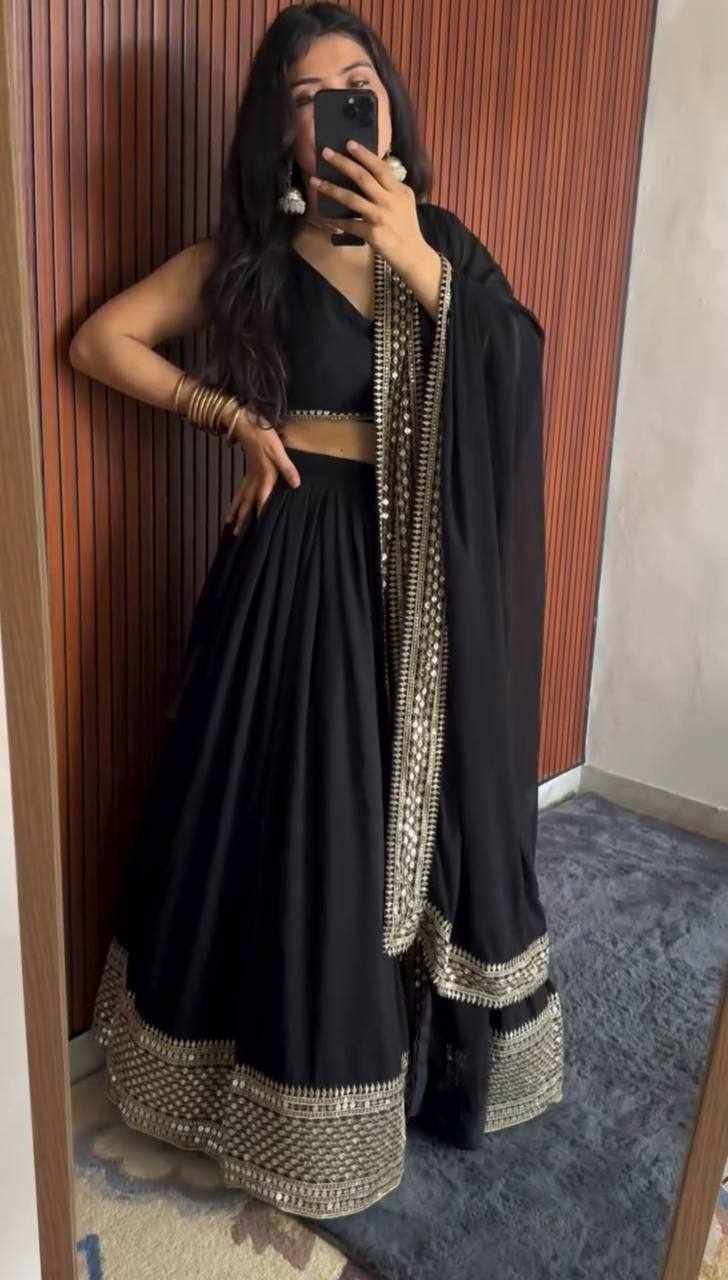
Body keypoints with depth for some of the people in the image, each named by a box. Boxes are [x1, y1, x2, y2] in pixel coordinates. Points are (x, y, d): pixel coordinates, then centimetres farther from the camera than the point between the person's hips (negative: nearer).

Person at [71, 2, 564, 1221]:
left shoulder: (438, 240, 7)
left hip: (422, 573, 3)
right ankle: (297, 1076, 32)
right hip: (301, 561, -2)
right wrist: (238, 416, -4)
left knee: (426, 804, 15)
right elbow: (100, 339, 3)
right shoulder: (248, 253, 1)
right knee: (300, 822, 6)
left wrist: (416, 258, -17)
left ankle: (434, 1048, 41)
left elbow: (517, 374, -7)